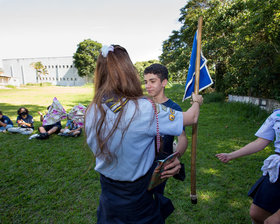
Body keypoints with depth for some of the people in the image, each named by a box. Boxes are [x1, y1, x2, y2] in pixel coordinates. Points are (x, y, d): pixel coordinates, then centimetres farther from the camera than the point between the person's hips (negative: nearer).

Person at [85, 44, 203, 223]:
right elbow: (192, 118, -17)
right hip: (137, 197, -5)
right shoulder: (143, 109, -30)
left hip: (107, 191, 5)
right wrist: (197, 102, 6)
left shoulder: (91, 111, -14)